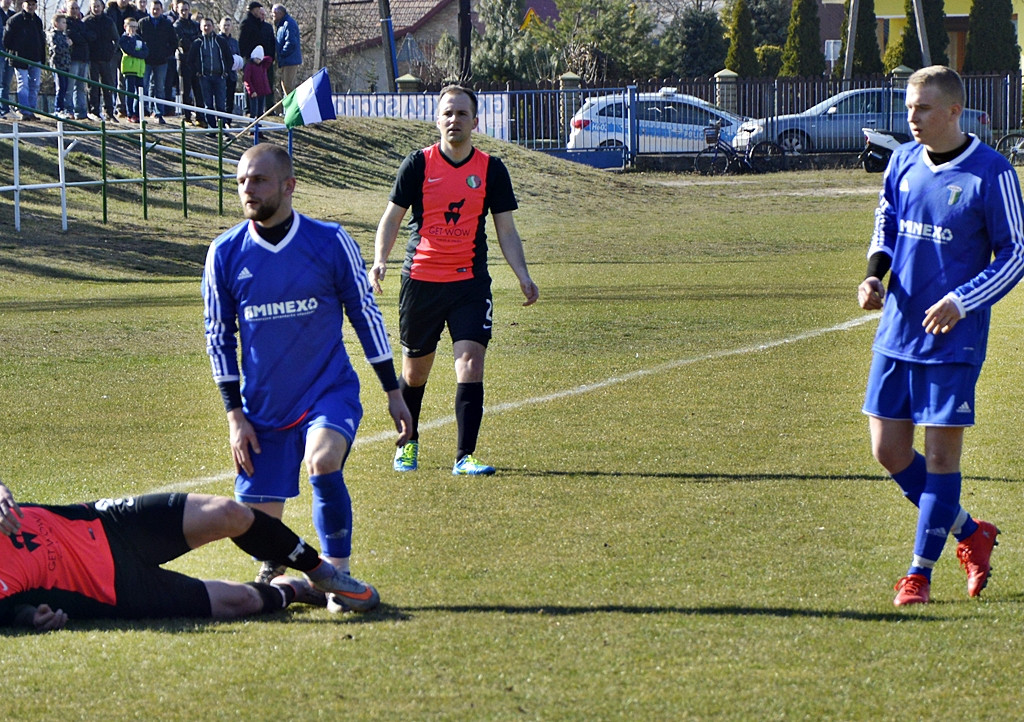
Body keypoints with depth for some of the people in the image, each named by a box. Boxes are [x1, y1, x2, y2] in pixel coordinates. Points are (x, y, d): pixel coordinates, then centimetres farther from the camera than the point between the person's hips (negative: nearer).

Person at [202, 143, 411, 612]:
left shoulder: (331, 242, -7)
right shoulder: (225, 253, -3)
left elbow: (365, 314, 4)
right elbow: (218, 335, 5)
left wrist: (393, 391, 4)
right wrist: (234, 414, 0)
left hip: (330, 391, -2)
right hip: (264, 409, 2)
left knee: (323, 461, -32)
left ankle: (339, 577, -17)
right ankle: (275, 573, 33)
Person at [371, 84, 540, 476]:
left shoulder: (491, 169, 3)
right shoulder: (418, 164, 0)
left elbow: (506, 230, 7)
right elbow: (392, 217, 4)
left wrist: (523, 276, -6)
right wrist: (380, 260, -13)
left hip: (470, 282, 0)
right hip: (421, 280, 0)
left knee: (470, 364, -14)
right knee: (415, 370, 11)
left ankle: (465, 456, -11)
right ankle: (408, 443, 34)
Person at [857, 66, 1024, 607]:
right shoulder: (903, 161, 5)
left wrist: (962, 302, -17)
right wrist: (875, 273, 1)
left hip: (952, 339, -6)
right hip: (896, 333, 6)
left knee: (941, 452, -3)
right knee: (888, 450, 6)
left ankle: (920, 572, 7)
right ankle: (970, 533, 24)